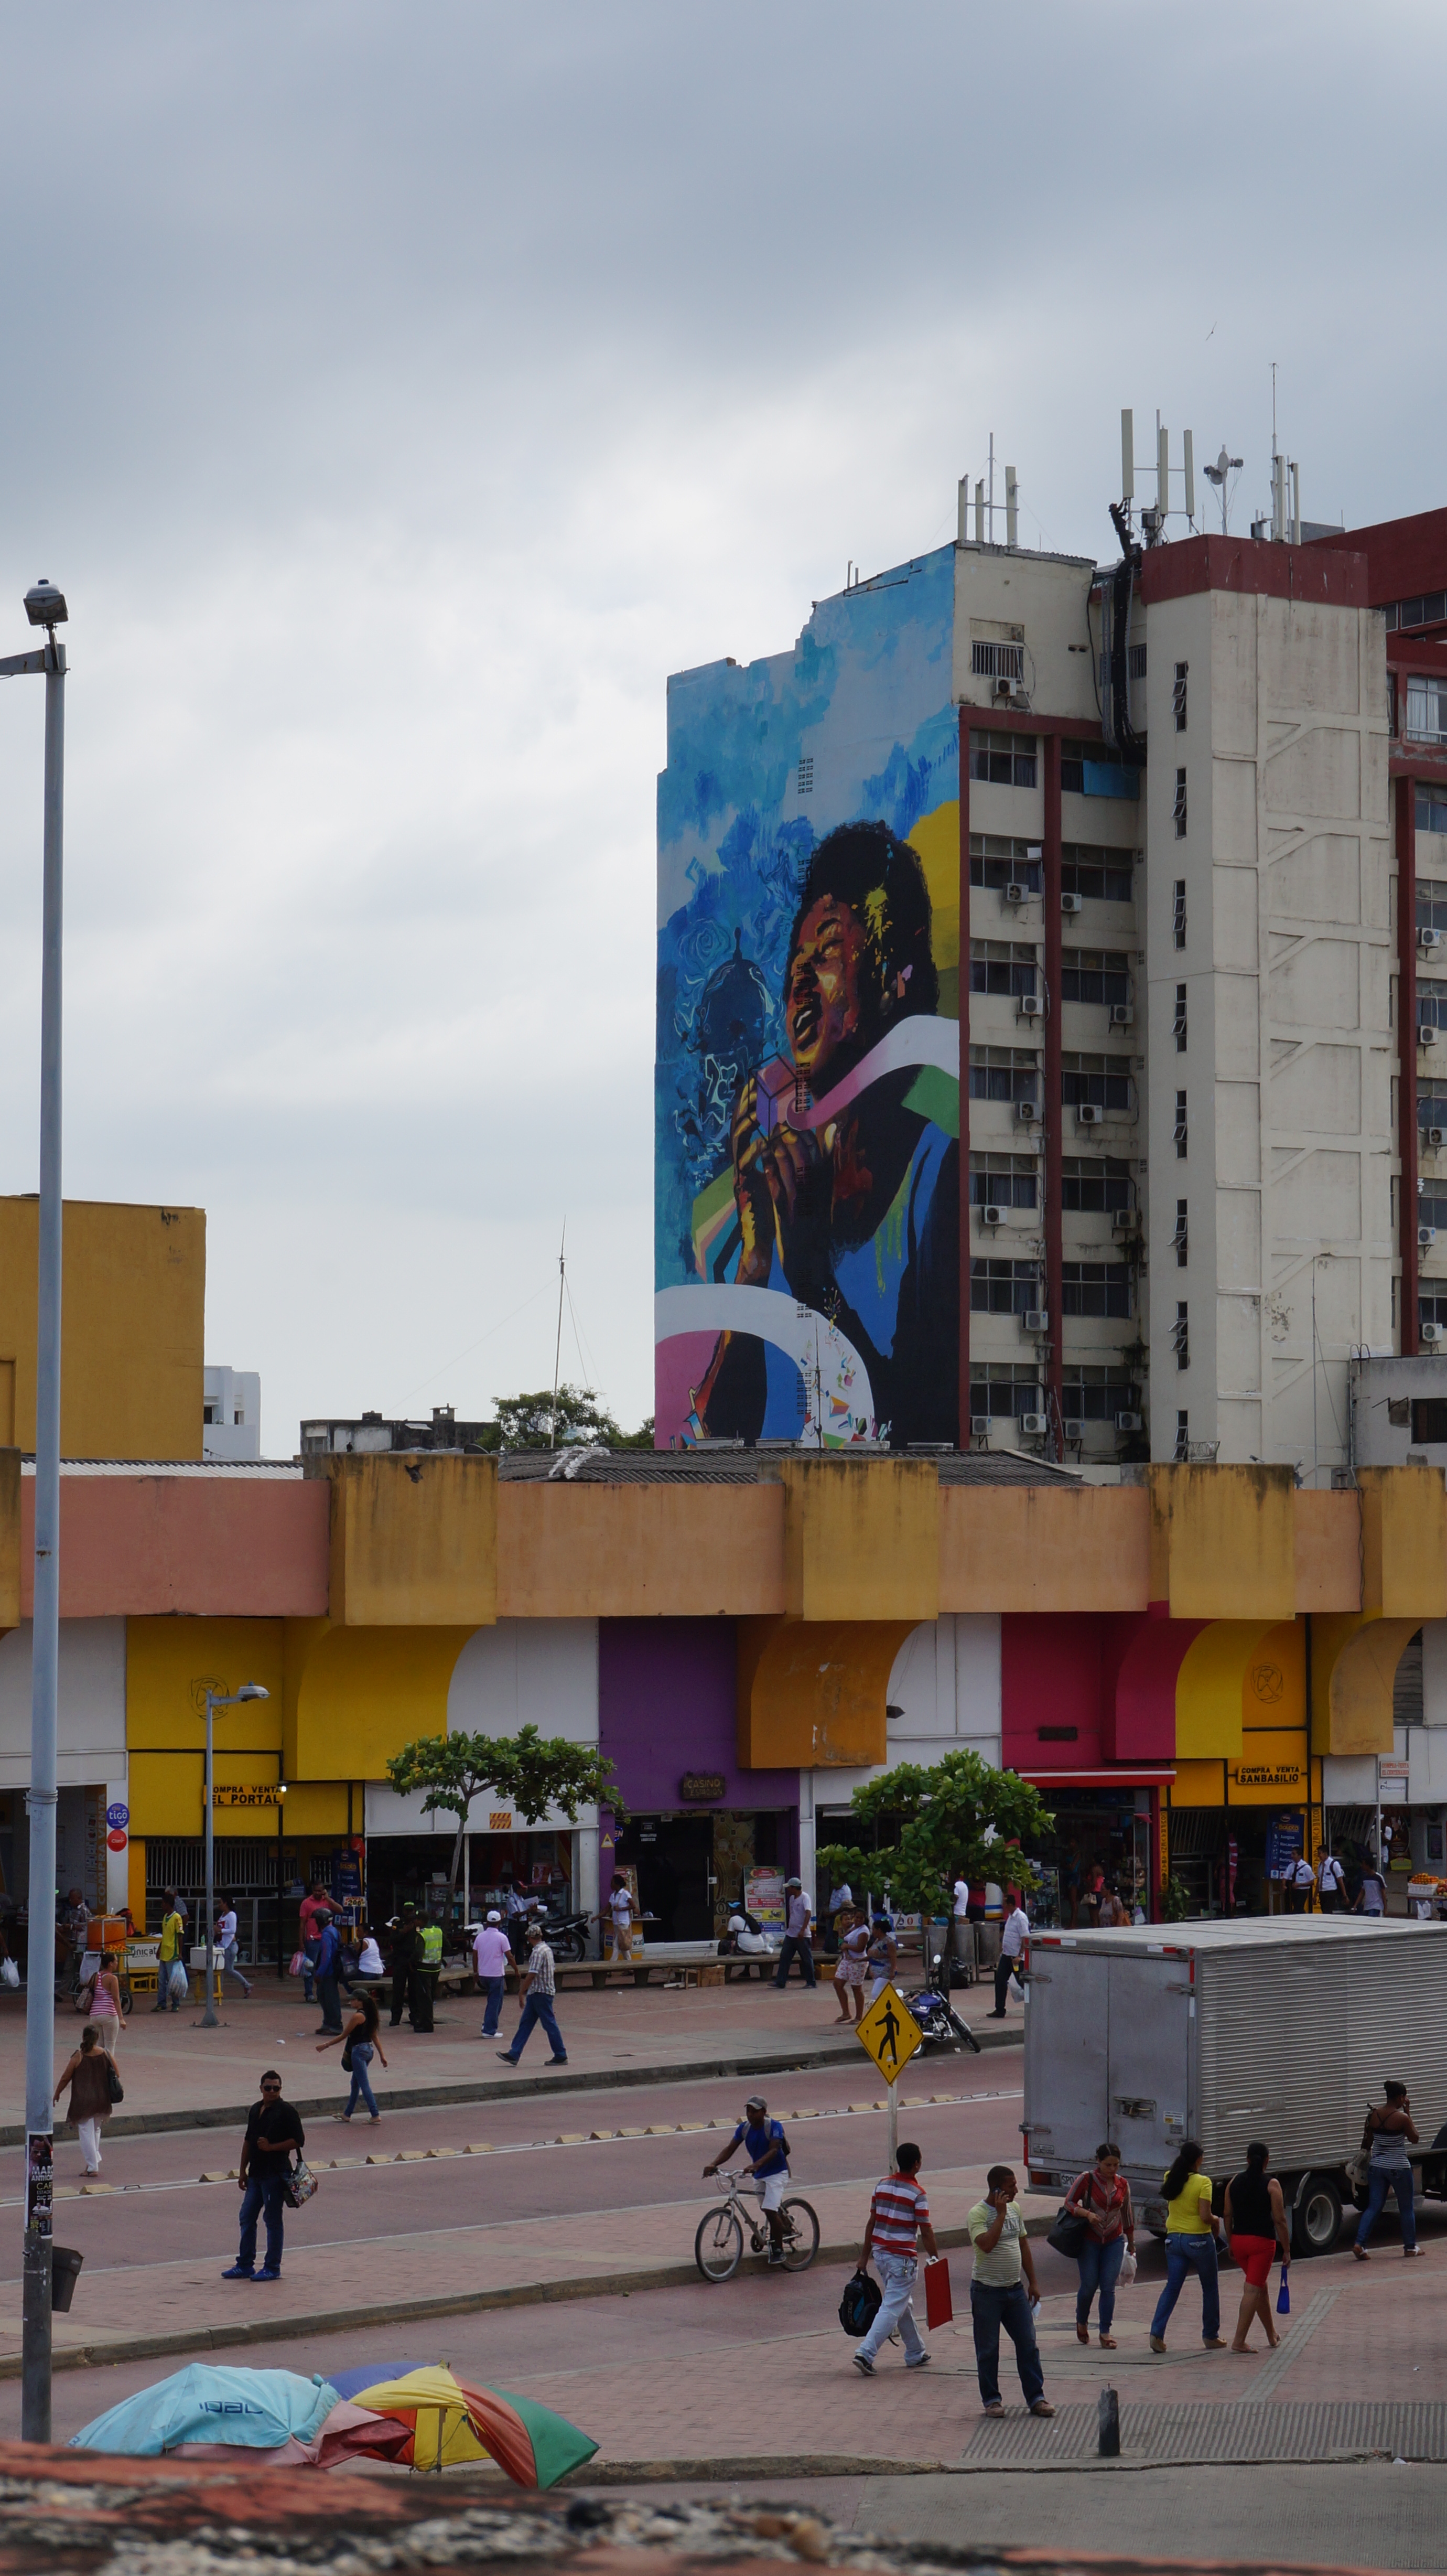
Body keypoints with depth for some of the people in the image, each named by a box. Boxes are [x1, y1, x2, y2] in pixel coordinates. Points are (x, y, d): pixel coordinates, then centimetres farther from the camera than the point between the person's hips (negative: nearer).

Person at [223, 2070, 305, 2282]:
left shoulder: (286, 2112, -9)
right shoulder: (255, 2110, 13)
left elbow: (298, 2141, -12)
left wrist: (271, 2147, -17)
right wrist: (242, 2170, 17)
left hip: (276, 2174, -8)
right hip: (256, 2173, 8)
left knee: (273, 2220, -1)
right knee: (247, 2217, 10)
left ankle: (272, 2268, 6)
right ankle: (245, 2265, 19)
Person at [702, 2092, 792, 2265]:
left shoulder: (774, 2126, -20)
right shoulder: (744, 2128, -5)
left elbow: (773, 2150, -33)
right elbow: (730, 2149, -12)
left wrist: (756, 2165, -50)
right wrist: (714, 2164, -29)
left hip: (776, 2173, -6)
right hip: (759, 2175, 6)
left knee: (770, 2211, -18)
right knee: (770, 2211, 18)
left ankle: (778, 2250, -6)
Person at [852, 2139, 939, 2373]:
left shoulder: (882, 2185, 4)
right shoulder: (917, 2194, -14)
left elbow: (872, 2223, 8)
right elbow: (926, 2231, -11)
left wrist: (864, 2255, 13)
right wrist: (935, 2260, 0)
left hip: (881, 2253, 7)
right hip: (903, 2257, -7)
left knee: (904, 2304, 20)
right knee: (892, 2308, -5)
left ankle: (915, 2354, 30)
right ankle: (865, 2353, -17)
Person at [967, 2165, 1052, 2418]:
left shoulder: (1015, 2209, 8)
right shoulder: (978, 2214, -13)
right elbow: (987, 2244, -29)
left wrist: (1033, 2283, 15)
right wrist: (1001, 2214, -23)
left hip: (1015, 2289, 6)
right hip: (987, 2290, -6)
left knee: (1028, 2345, 4)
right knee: (988, 2350, 3)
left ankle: (1036, 2397, 10)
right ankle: (991, 2399, 14)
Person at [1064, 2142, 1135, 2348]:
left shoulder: (1122, 2184, 4)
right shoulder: (1086, 2180, -8)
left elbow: (1127, 2214, 16)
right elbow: (1069, 2202, -5)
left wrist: (1131, 2241, 22)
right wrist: (1087, 2214, -23)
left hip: (1114, 2241, 3)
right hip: (1089, 2240, -3)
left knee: (1108, 2287, -4)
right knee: (1089, 2285, 0)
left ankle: (1105, 2332, 0)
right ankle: (1081, 2322, 27)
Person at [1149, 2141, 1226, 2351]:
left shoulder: (1170, 2179, 0)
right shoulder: (1202, 2182, -16)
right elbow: (1205, 2217, -21)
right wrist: (1215, 2221, 2)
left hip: (1174, 2239, 5)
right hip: (1199, 2239, -5)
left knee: (1172, 2287, 7)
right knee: (1210, 2288, 14)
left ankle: (1157, 2332, -10)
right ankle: (1211, 2336, 21)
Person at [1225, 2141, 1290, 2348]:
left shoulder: (1235, 2182, 5)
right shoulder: (1271, 2185, -9)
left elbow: (1228, 2216, 8)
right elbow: (1279, 2220, -10)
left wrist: (1231, 2245, 17)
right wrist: (1286, 2250, -2)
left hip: (1239, 2240, 6)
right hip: (1262, 2241, -6)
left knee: (1261, 2286, 21)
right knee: (1253, 2290, -4)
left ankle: (1272, 2335, 32)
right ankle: (1239, 2341, -10)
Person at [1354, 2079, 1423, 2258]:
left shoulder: (1373, 2114, -2)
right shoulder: (1402, 2118, -17)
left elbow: (1367, 2142, 7)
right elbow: (1414, 2139, -2)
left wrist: (1367, 2156, 24)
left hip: (1377, 2166, 5)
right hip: (1398, 2168, -4)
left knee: (1374, 2207, 6)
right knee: (1407, 2208, 13)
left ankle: (1360, 2243, -8)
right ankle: (1410, 2247, 21)